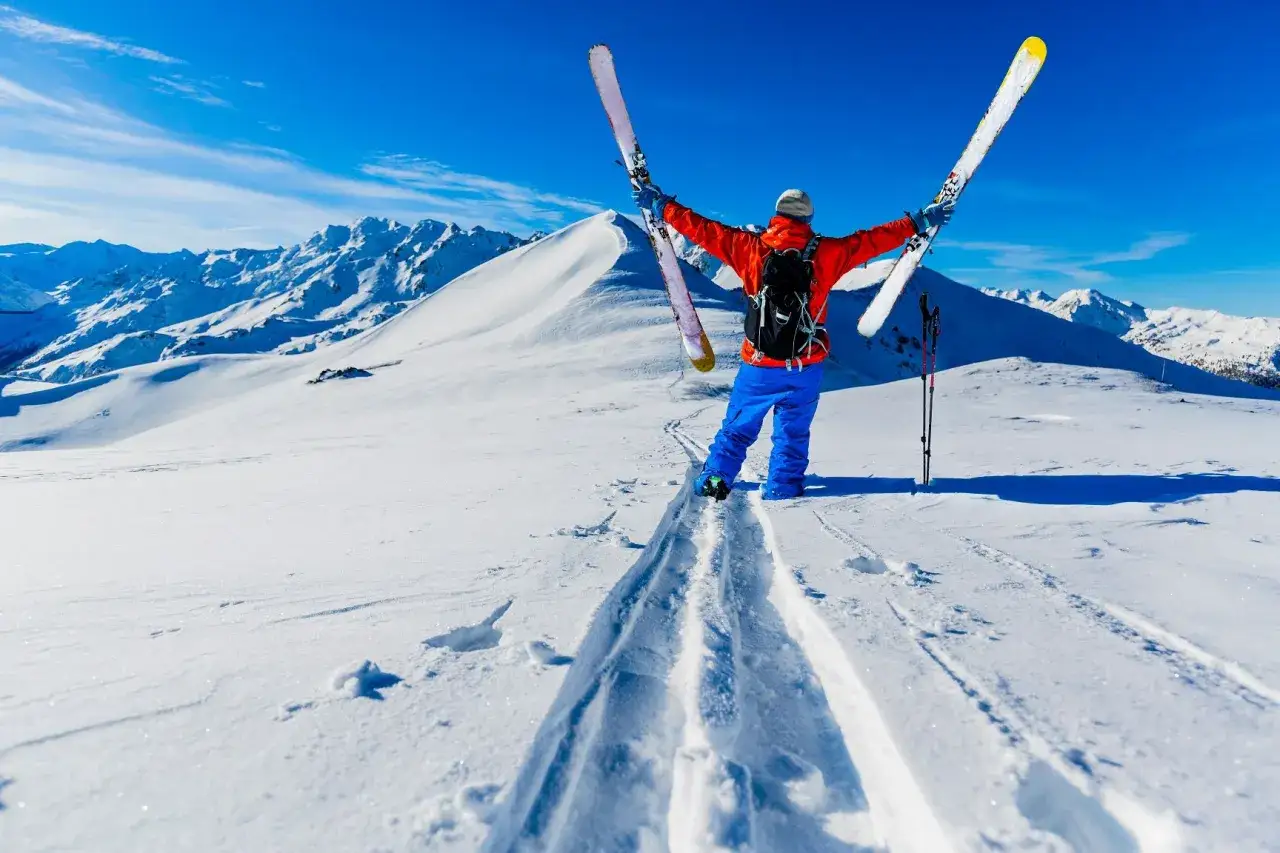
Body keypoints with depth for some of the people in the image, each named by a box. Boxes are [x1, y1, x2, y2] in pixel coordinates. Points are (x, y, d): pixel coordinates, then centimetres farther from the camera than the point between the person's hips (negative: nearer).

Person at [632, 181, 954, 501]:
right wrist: (917, 222, 16)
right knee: (792, 433, 15)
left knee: (738, 427, 18)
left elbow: (704, 229, 0)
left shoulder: (750, 247, -5)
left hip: (759, 366, 0)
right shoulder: (825, 252, -4)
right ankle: (782, 491, 18)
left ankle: (714, 479, 19)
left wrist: (660, 205, 9)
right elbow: (872, 240, 3)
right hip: (805, 367, 0)